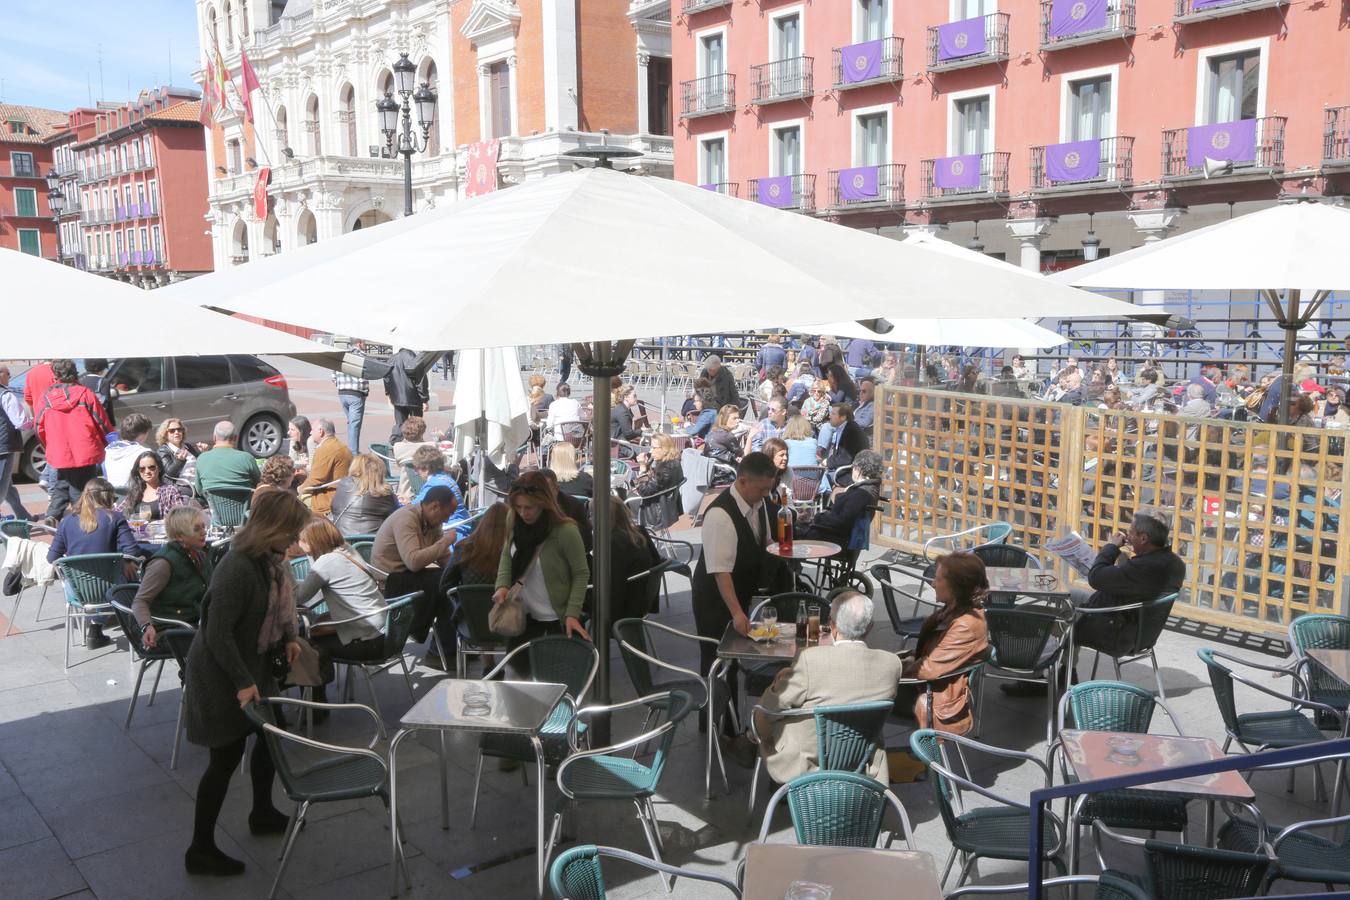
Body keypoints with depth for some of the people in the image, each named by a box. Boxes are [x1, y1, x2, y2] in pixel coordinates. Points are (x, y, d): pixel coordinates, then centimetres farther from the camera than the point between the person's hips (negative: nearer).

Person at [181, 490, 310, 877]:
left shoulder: (272, 559, -2)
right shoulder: (237, 568, -29)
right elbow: (218, 633, -26)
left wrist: (289, 637, -1)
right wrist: (243, 682, -25)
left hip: (254, 664, 9)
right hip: (221, 673, -9)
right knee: (227, 756, -1)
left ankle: (262, 813, 41)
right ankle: (200, 850, 14)